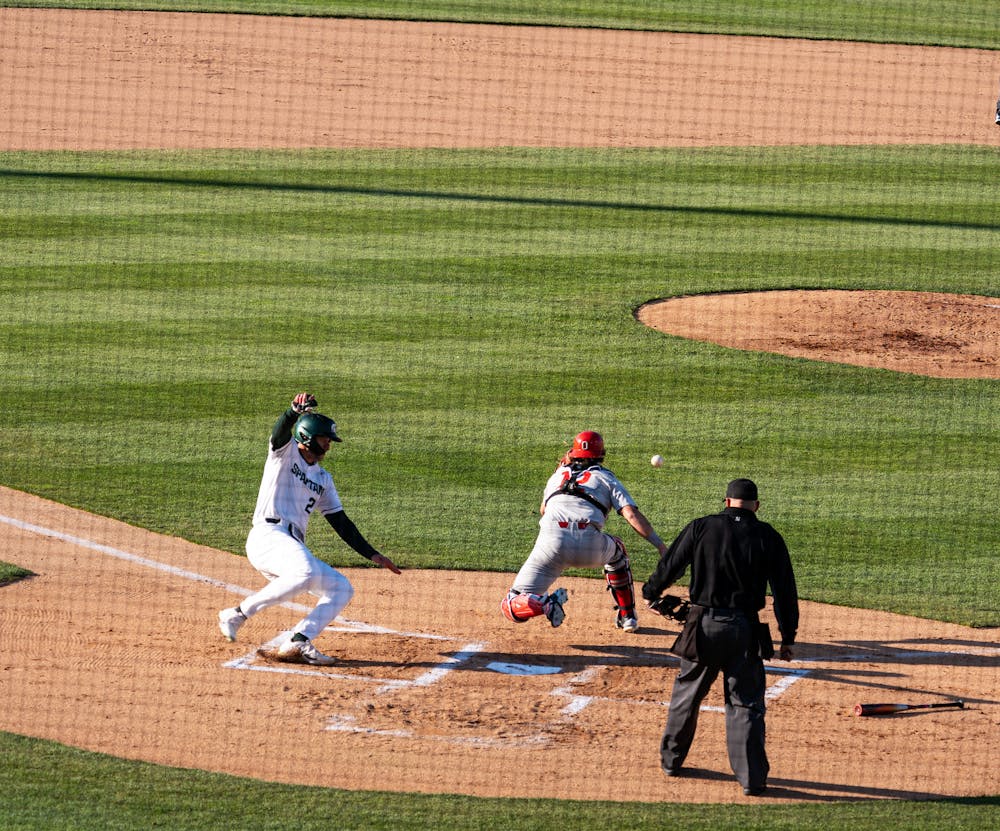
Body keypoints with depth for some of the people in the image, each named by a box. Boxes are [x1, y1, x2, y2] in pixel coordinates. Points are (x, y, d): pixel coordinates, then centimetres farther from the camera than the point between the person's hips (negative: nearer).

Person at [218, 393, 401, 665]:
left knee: (342, 589, 0)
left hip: (295, 548, 8)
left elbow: (341, 522, 25)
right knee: (306, 571, -35)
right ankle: (238, 614, -26)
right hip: (267, 537, -8)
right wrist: (296, 410, -39)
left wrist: (373, 555, 17)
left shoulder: (323, 478, 26)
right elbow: (281, 431, -16)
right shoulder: (286, 452, 8)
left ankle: (296, 644, -12)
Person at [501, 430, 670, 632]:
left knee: (511, 607, 4)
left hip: (552, 542, 0)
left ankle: (545, 604, -28)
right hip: (590, 547, 0)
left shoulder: (558, 475, 31)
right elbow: (632, 515, 7)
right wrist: (661, 546, 3)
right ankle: (627, 615, 34)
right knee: (616, 550, 38)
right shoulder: (606, 478, 23)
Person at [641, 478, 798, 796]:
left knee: (686, 693, 18)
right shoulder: (768, 537, 1)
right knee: (746, 703, 3)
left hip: (703, 626, 0)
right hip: (745, 630, 0)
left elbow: (669, 566, 4)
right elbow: (785, 590, 2)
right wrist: (788, 637, 9)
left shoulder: (701, 528, 0)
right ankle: (752, 778, -4)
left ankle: (671, 759, 31)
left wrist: (651, 593, 24)